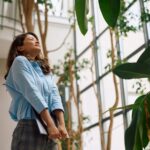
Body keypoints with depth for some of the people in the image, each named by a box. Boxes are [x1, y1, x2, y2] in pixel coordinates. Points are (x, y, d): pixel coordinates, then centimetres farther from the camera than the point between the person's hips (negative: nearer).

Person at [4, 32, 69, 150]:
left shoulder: (46, 69, 21)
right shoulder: (20, 61, 3)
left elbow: (54, 94, 6)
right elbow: (32, 93, -10)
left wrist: (61, 124, -9)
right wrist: (51, 124, -17)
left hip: (50, 130, 6)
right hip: (30, 126, -6)